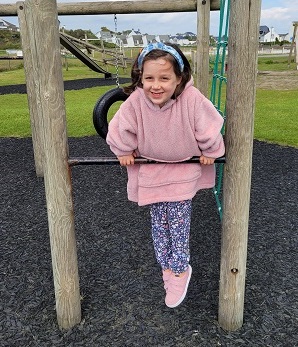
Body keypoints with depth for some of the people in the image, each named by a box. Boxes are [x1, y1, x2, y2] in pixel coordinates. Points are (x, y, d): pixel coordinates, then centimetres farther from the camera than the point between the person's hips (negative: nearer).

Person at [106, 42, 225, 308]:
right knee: (159, 222, 11)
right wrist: (124, 151, 3)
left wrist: (209, 152, -2)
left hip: (185, 168, -2)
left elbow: (209, 128, -14)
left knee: (179, 220, 0)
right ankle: (166, 266, 30)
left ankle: (180, 269, 20)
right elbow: (122, 128, -7)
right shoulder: (135, 101, -26)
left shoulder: (192, 99, -31)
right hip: (151, 169, 2)